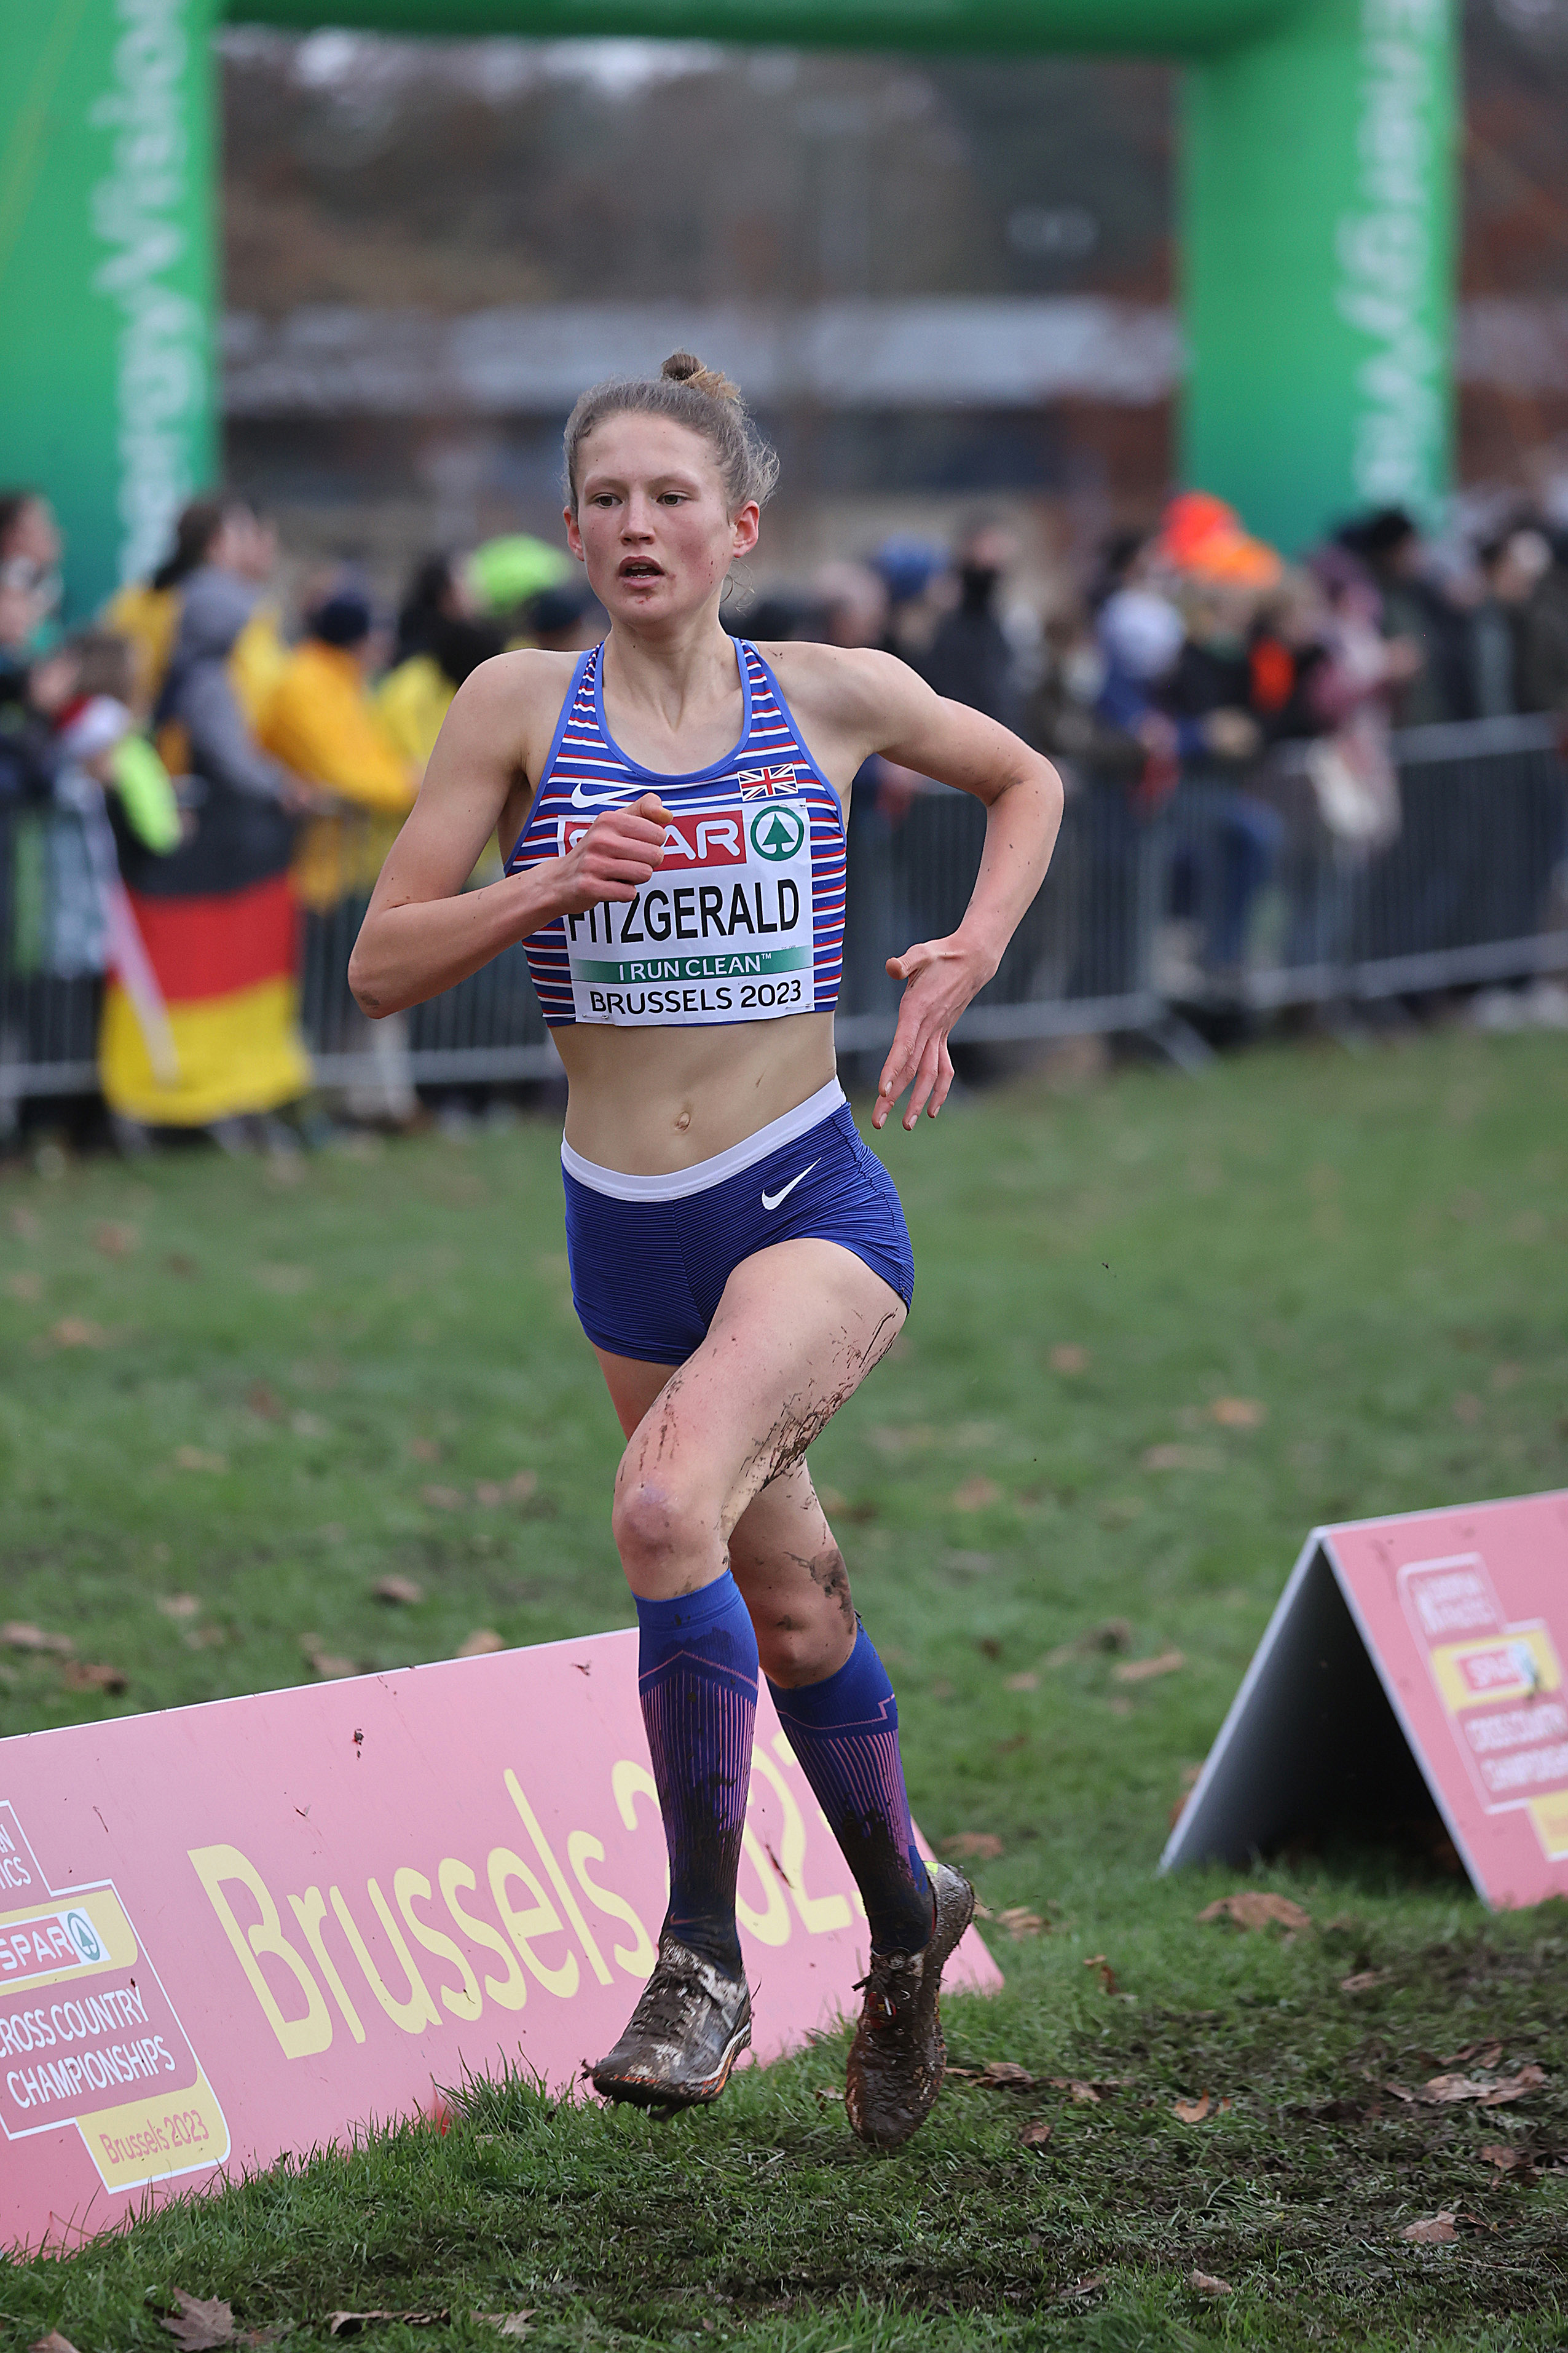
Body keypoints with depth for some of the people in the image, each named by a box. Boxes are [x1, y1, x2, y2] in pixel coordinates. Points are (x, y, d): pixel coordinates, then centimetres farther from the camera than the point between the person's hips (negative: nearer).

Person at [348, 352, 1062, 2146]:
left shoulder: (832, 699, -1)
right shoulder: (526, 707, -2)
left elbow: (1023, 779, 18)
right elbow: (382, 966, -2)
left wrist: (972, 953, 2)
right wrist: (546, 886, -18)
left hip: (811, 1204, -3)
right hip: (626, 1234, 3)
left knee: (669, 1508, -29)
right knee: (788, 1606, 16)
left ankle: (701, 1956, -19)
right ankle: (905, 1922, 41)